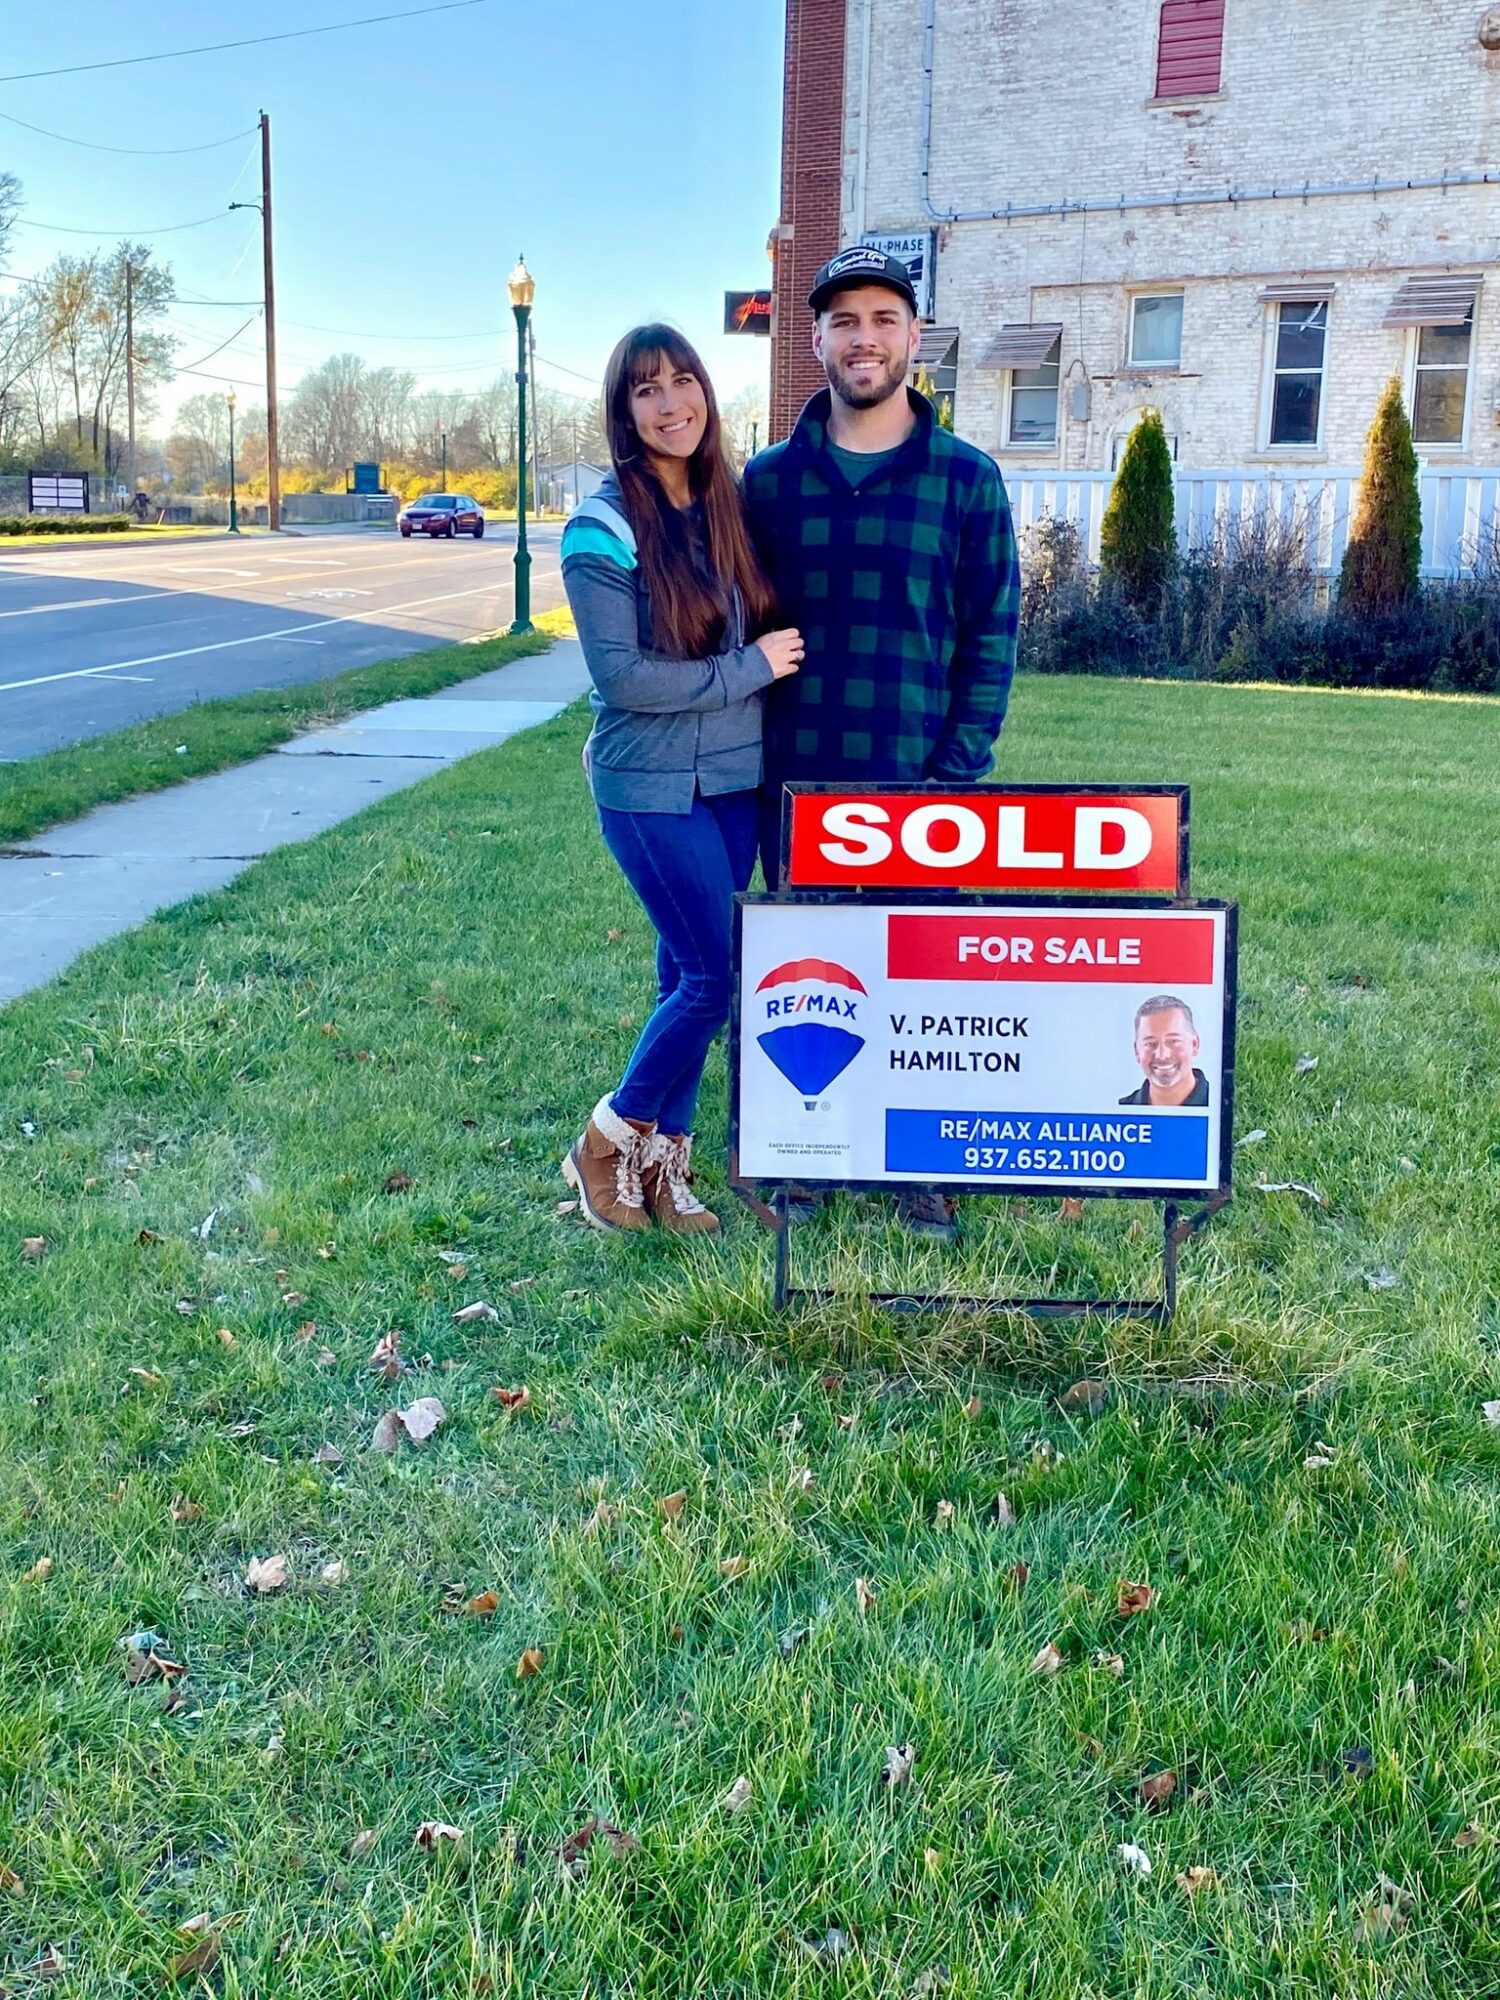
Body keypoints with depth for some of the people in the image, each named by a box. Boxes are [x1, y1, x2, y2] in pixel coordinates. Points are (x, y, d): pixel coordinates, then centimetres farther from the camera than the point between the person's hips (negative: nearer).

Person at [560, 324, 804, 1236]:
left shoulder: (730, 505, 7)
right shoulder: (606, 528, -12)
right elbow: (620, 676, -17)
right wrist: (750, 666, -14)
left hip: (737, 780, 6)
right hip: (653, 789, -6)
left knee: (690, 973, 10)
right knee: (713, 973, -7)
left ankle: (665, 1157, 23)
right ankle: (609, 1141, 13)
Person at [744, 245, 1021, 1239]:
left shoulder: (967, 478, 0)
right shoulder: (770, 478, 5)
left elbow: (991, 636, -1)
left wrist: (959, 770, -9)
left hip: (917, 784, -2)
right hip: (794, 783, 2)